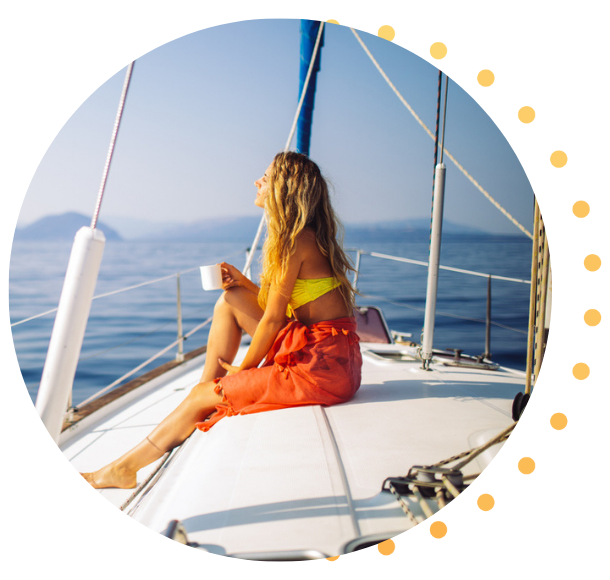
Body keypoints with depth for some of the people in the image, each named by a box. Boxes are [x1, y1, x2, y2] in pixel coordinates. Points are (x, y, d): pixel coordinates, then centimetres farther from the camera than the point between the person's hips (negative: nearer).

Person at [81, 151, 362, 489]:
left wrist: (244, 369, -2)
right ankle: (209, 392, 15)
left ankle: (122, 470, 14)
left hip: (324, 365, -9)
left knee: (200, 398, -3)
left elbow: (273, 319, -14)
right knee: (230, 300, 11)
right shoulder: (306, 236, 12)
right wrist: (246, 285, 3)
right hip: (316, 350, 9)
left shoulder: (294, 239, -16)